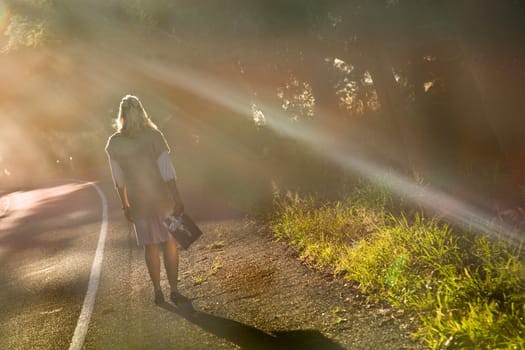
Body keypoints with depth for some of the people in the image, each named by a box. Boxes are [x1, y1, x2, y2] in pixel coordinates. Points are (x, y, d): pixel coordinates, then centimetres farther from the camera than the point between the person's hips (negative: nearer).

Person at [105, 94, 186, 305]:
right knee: (169, 243, 8)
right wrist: (177, 199, -8)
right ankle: (174, 290, 11)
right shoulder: (153, 136, -11)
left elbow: (118, 179, 2)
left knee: (150, 246, 13)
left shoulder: (114, 144, -3)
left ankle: (158, 292, 19)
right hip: (162, 198, -2)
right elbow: (167, 171, -13)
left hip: (138, 202, 2)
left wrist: (125, 205, 11)